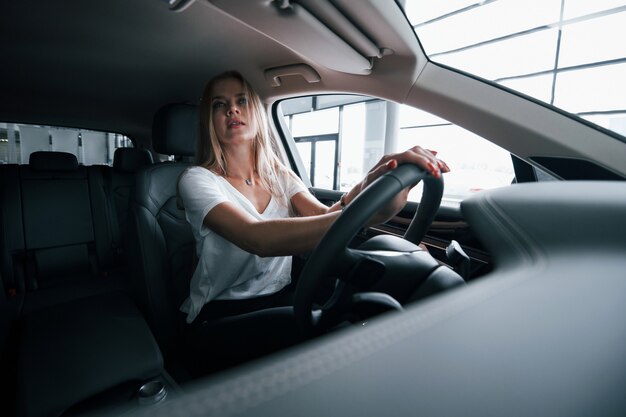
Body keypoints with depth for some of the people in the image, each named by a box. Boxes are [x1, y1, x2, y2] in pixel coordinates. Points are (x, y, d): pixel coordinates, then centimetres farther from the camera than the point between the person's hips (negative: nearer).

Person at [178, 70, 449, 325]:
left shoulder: (280, 176, 4)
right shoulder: (197, 180, -12)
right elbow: (257, 239, -31)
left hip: (280, 301, 4)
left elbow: (324, 215, -14)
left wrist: (367, 188, -37)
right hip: (223, 312, -4)